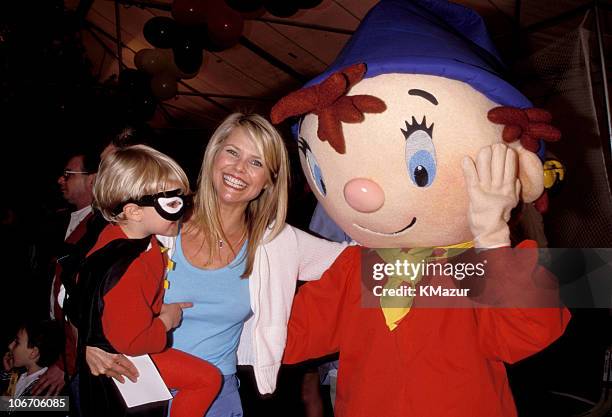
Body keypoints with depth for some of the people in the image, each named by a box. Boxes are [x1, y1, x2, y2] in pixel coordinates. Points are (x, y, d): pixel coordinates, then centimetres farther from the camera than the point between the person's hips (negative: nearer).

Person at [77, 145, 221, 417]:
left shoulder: (116, 234, -11)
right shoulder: (127, 272, -38)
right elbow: (131, 340, -32)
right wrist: (167, 320, -15)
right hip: (123, 356, -9)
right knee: (208, 378, -9)